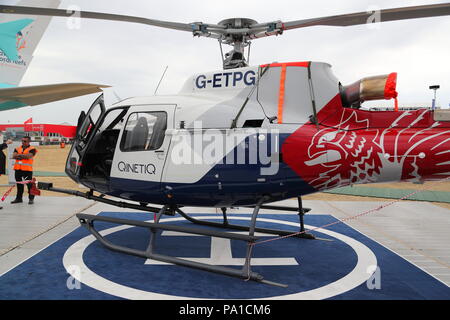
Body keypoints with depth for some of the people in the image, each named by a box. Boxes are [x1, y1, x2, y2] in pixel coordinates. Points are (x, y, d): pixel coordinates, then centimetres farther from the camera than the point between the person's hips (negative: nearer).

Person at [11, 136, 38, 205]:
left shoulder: (32, 149, -1)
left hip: (27, 169, -6)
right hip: (18, 169, 6)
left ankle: (31, 198, 3)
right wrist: (23, 156, -12)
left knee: (29, 184, -5)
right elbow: (14, 156, 0)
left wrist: (19, 155, -5)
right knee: (19, 184, 14)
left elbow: (28, 156, -16)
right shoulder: (17, 149, 15)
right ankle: (19, 198, 24)